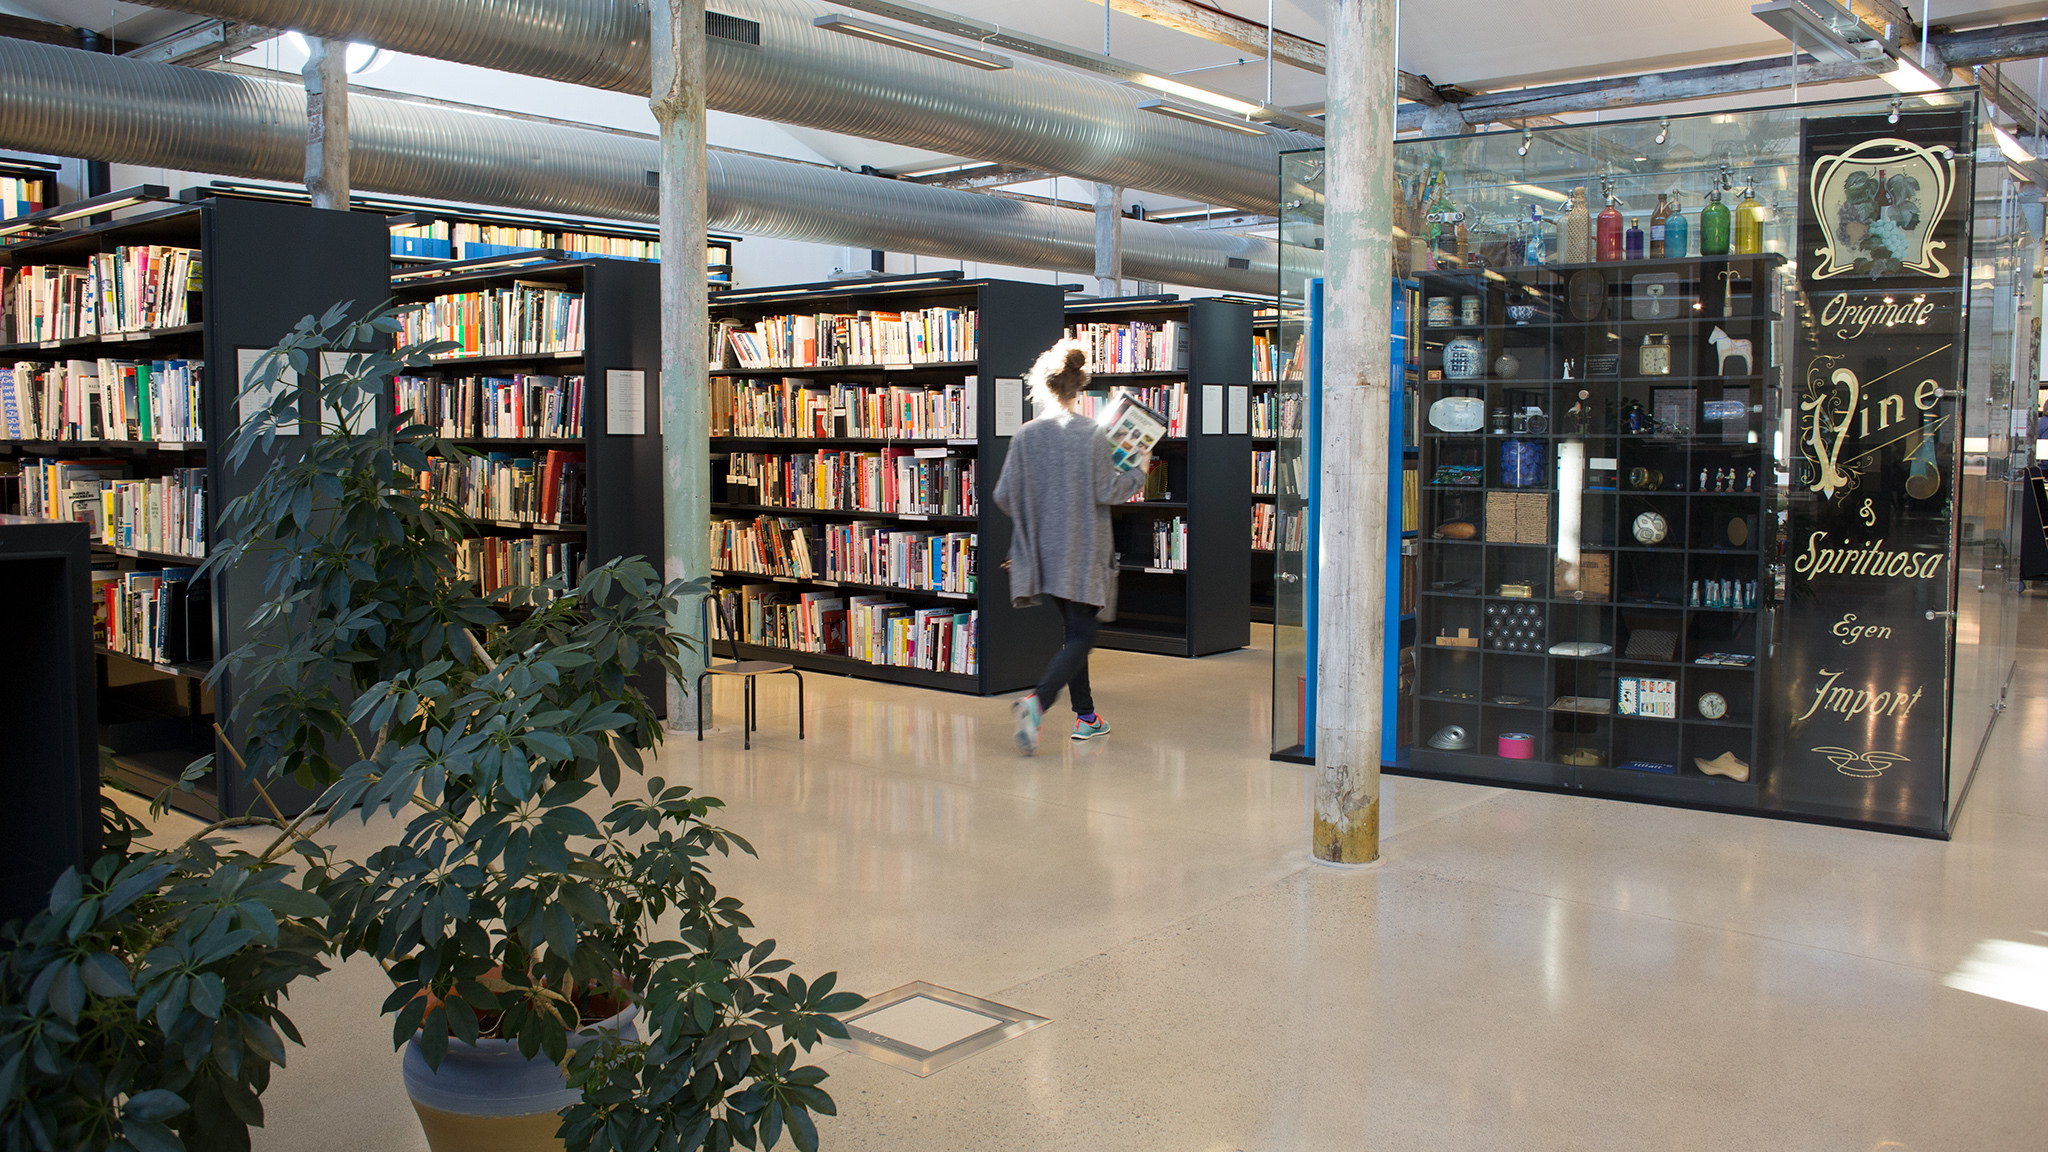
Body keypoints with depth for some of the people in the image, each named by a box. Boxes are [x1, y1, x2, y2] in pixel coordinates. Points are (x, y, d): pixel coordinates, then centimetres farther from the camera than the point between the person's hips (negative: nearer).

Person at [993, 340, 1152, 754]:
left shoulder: (1025, 435, -3)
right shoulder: (1092, 434, -12)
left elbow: (1004, 495, -2)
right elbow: (1106, 492, -9)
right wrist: (1137, 471, 9)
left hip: (1043, 551, 4)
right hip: (1081, 553, -4)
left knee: (1073, 629, 17)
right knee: (1081, 635, 0)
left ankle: (1085, 717, 23)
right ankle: (1036, 702, -22)